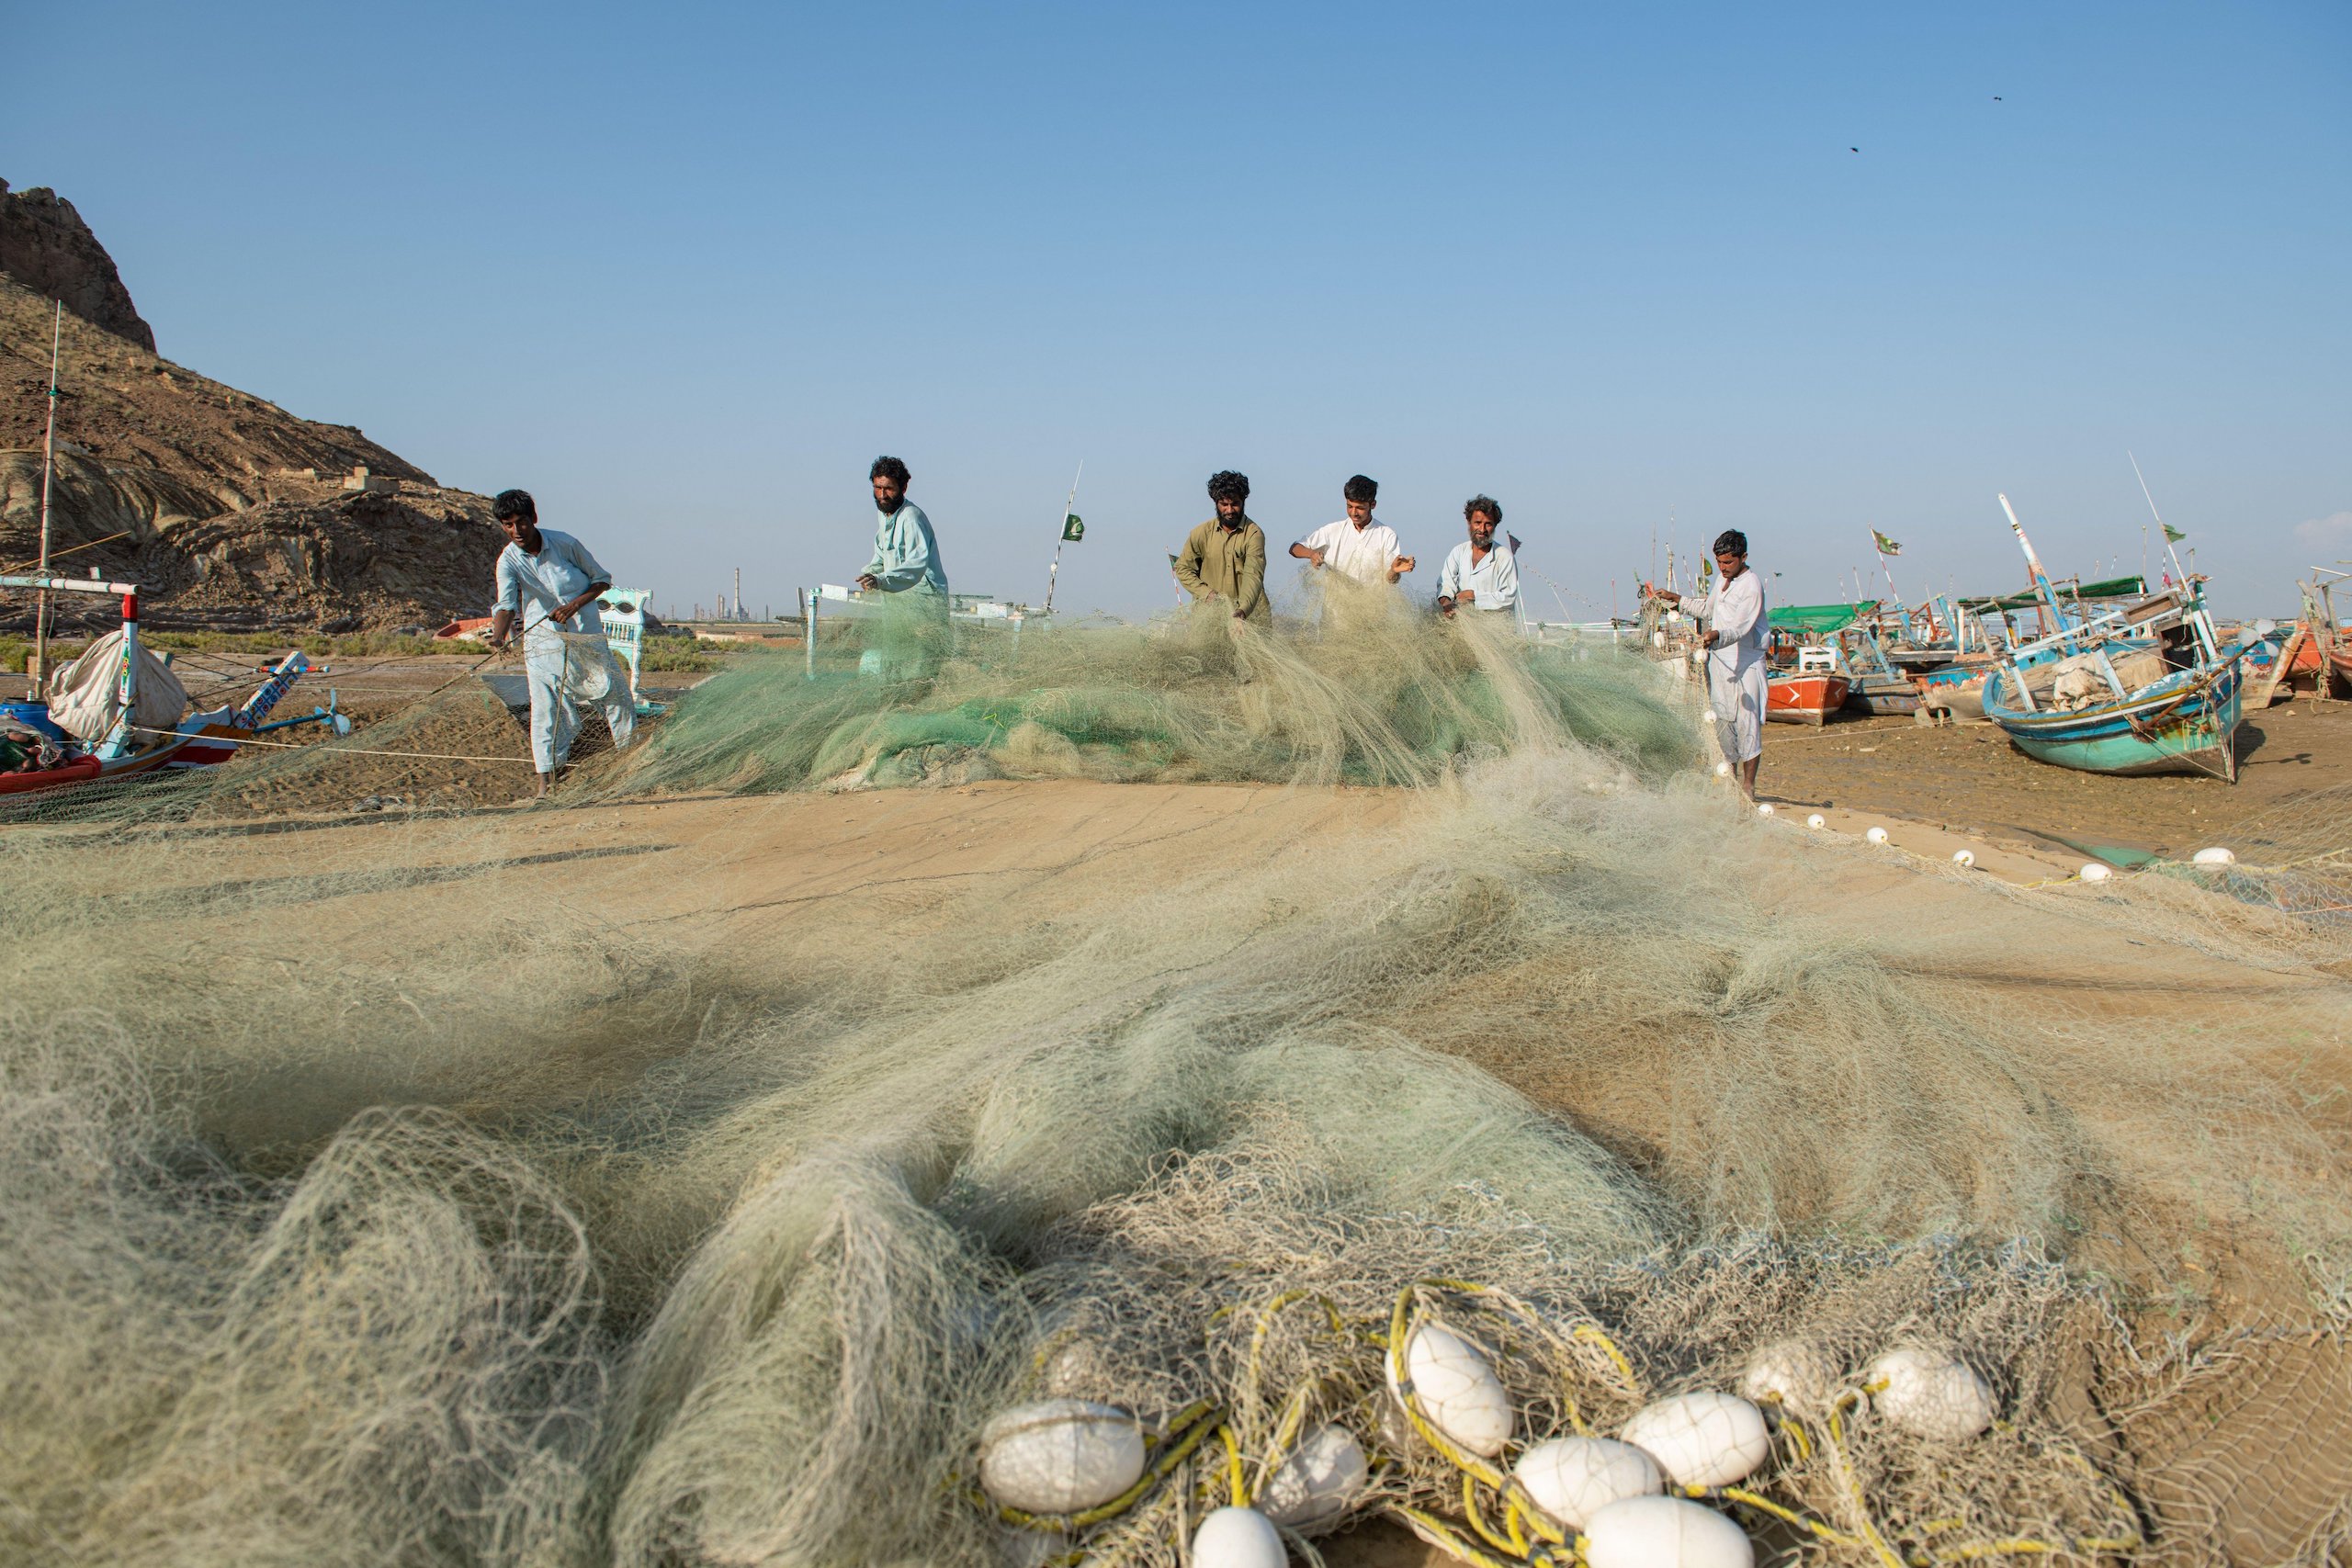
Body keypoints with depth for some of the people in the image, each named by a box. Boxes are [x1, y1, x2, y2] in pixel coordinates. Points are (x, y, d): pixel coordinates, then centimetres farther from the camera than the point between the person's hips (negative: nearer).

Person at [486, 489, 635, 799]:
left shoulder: (563, 543, -9)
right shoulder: (508, 561, -10)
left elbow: (602, 579, 0)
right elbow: (506, 605, -23)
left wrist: (574, 605, -15)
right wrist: (498, 636, -43)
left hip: (586, 634, 1)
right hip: (543, 641, -1)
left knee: (615, 692, 6)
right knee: (545, 707, -6)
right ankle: (545, 781, -1)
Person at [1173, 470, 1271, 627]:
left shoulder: (1254, 534, -3)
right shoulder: (1201, 533, 6)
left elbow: (1253, 575, -15)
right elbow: (1183, 568, 14)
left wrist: (1243, 610, -32)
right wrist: (1206, 593, -3)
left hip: (1249, 613, -1)